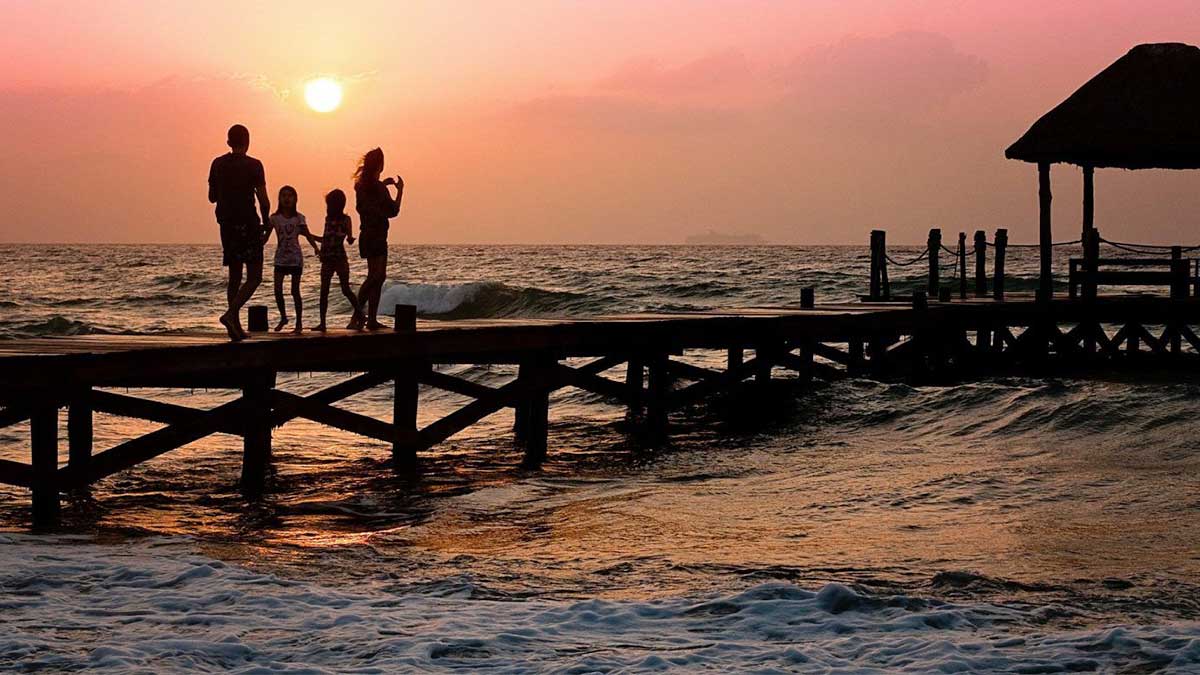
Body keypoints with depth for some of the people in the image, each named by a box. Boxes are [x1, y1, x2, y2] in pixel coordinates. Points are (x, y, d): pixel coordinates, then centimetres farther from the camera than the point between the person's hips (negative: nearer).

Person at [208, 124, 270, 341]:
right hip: (248, 224, -5)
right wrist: (266, 225, 1)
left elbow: (212, 197, 12)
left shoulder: (217, 164, 6)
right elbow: (263, 200, -11)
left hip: (227, 225, 6)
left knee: (234, 276, 12)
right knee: (254, 276, -2)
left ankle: (236, 327, 9)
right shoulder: (253, 165, -8)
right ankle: (231, 313, -22)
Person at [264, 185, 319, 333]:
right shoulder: (274, 218, 1)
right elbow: (266, 236, 1)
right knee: (277, 289, -7)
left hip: (295, 258, -2)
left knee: (295, 291, 1)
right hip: (280, 258, 2)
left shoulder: (299, 218, -3)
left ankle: (299, 323, 8)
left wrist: (316, 248, -21)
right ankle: (283, 317, 14)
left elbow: (307, 235, -5)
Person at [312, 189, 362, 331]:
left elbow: (349, 239, -7)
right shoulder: (329, 219, 13)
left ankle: (359, 313, 14)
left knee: (346, 289, -3)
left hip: (340, 259, -5)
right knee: (324, 291, 1)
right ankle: (322, 322, 2)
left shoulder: (345, 219, -3)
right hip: (327, 260, 6)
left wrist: (350, 238, -29)